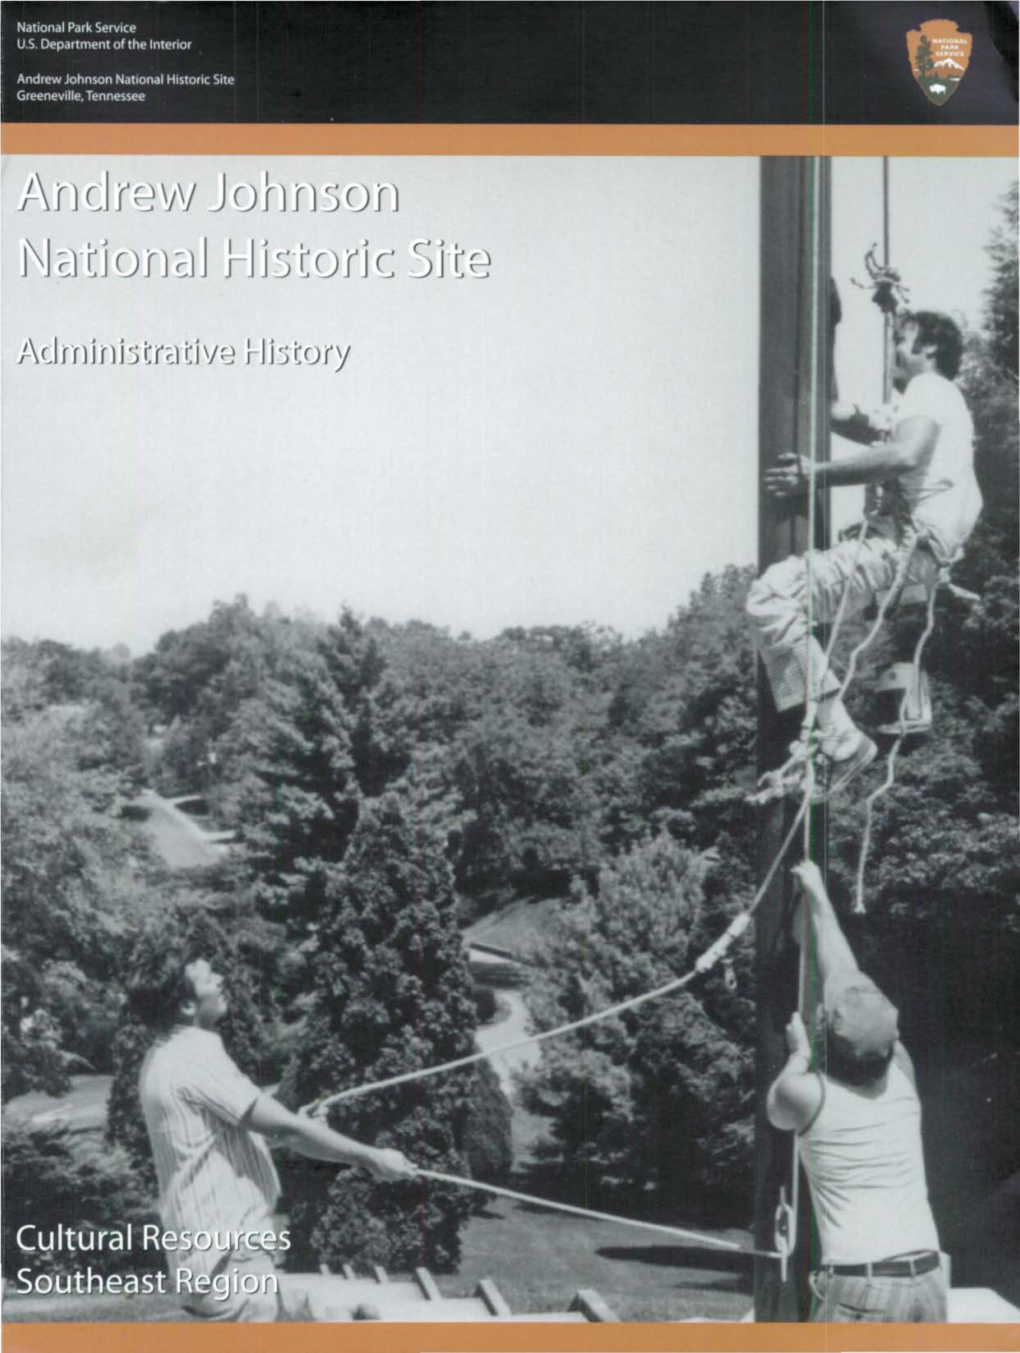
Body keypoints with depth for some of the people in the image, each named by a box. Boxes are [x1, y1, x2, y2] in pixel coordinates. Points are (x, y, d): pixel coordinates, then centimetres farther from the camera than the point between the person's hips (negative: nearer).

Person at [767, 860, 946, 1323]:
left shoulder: (807, 1094, -6)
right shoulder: (901, 1075, 6)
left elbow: (777, 1109, 21)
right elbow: (848, 978, 18)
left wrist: (799, 1054, 34)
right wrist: (818, 896, 28)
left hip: (860, 1287, -5)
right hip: (927, 1280, 6)